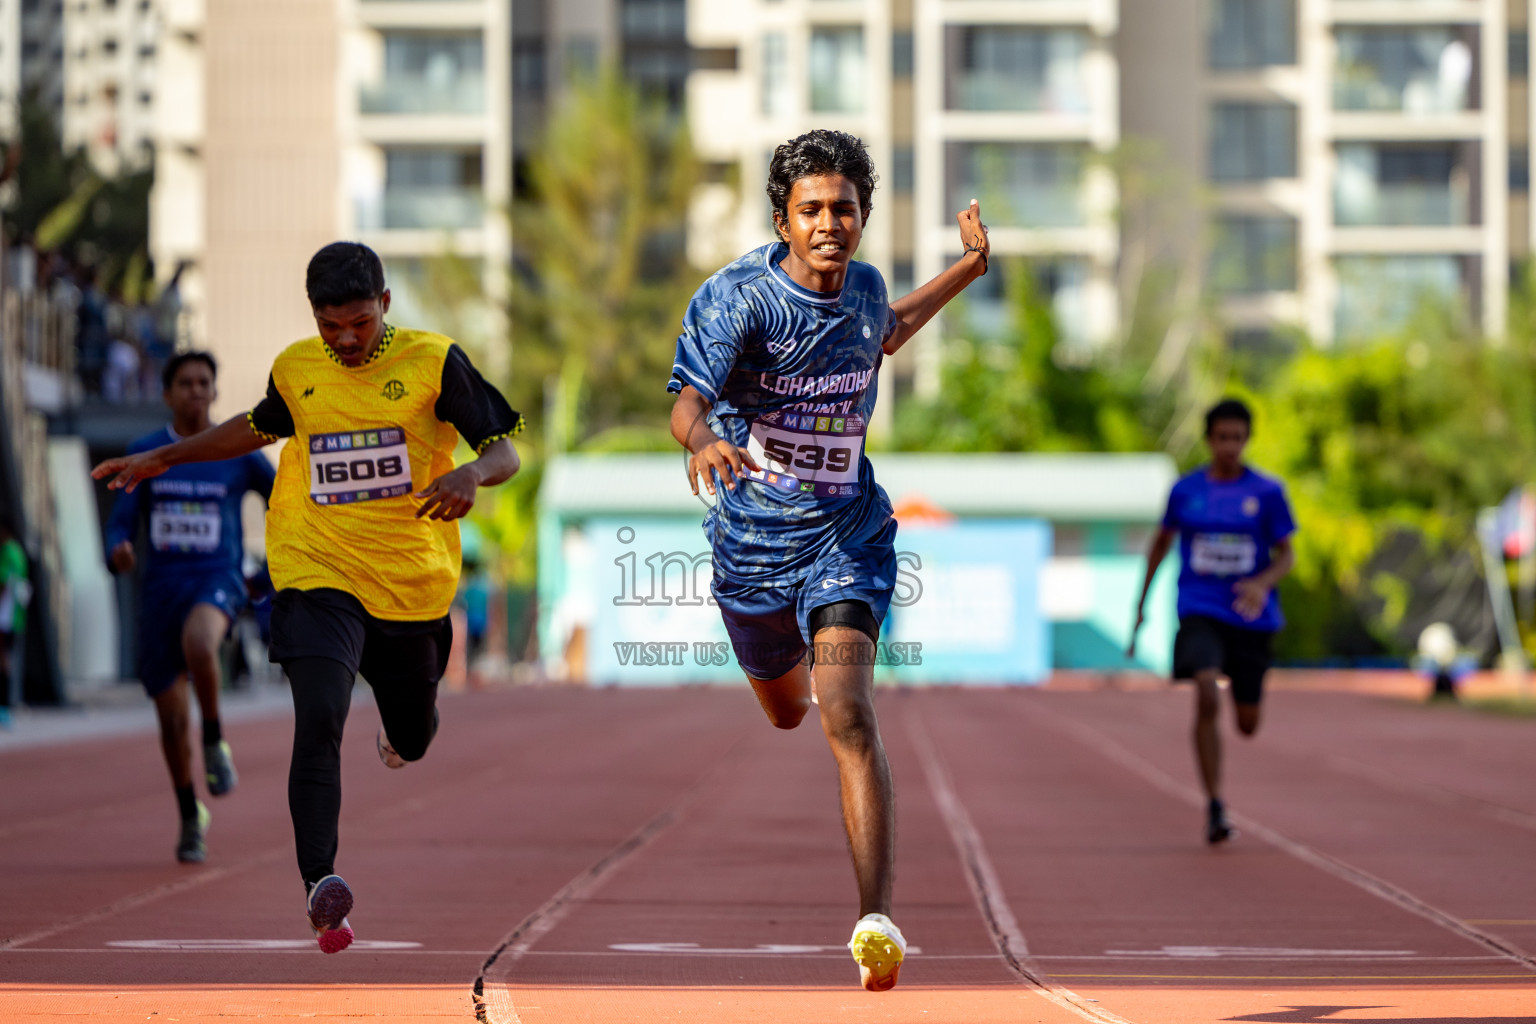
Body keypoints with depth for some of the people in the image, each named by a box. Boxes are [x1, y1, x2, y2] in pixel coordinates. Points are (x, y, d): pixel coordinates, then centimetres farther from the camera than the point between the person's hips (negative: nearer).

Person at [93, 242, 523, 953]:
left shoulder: (434, 361, -5)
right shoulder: (295, 368, 4)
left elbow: (505, 451, -5)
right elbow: (260, 426, 26)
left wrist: (471, 474, -28)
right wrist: (163, 458, 26)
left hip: (413, 579, 0)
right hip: (317, 573, 0)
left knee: (412, 743, 16)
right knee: (319, 720, -23)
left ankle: (397, 732, 57)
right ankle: (319, 888, -30)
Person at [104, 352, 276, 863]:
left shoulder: (239, 454, 2)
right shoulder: (143, 454, 4)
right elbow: (121, 525, 2)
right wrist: (117, 552, -20)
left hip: (217, 582, -2)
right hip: (161, 587, 2)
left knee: (198, 643, -39)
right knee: (171, 717, 5)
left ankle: (215, 743, -16)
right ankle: (191, 818, 26)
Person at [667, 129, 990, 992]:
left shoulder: (865, 288, -3)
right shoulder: (738, 298, -18)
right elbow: (688, 401, -31)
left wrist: (969, 268, 17)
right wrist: (705, 441, -54)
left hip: (847, 535, 0)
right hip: (752, 539, 0)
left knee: (847, 714, -21)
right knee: (787, 712, 25)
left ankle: (877, 920, -28)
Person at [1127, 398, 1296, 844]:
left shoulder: (1268, 492, 0)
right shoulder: (1185, 490, 3)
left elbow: (1286, 555, 1)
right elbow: (1161, 542, 18)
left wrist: (1263, 584, -21)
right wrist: (1141, 604, 19)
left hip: (1251, 618, 1)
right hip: (1200, 612, -1)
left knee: (1248, 724, 7)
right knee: (1207, 699, -25)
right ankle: (1215, 808, -20)